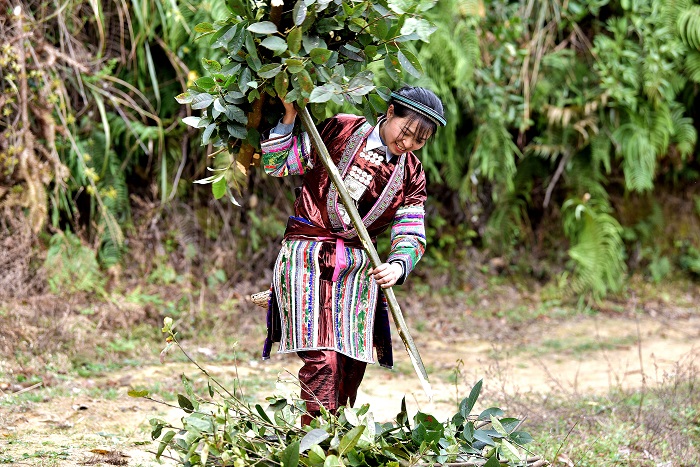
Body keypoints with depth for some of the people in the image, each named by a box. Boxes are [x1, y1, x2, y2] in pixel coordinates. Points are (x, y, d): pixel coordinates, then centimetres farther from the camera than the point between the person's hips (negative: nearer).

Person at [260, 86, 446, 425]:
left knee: (352, 365, 1)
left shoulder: (411, 175, 9)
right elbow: (277, 164, 2)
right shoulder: (340, 131, -1)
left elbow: (411, 235, 0)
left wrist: (397, 266, -20)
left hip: (358, 266, 5)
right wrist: (289, 116, -12)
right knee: (321, 359, -17)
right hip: (307, 257, -4)